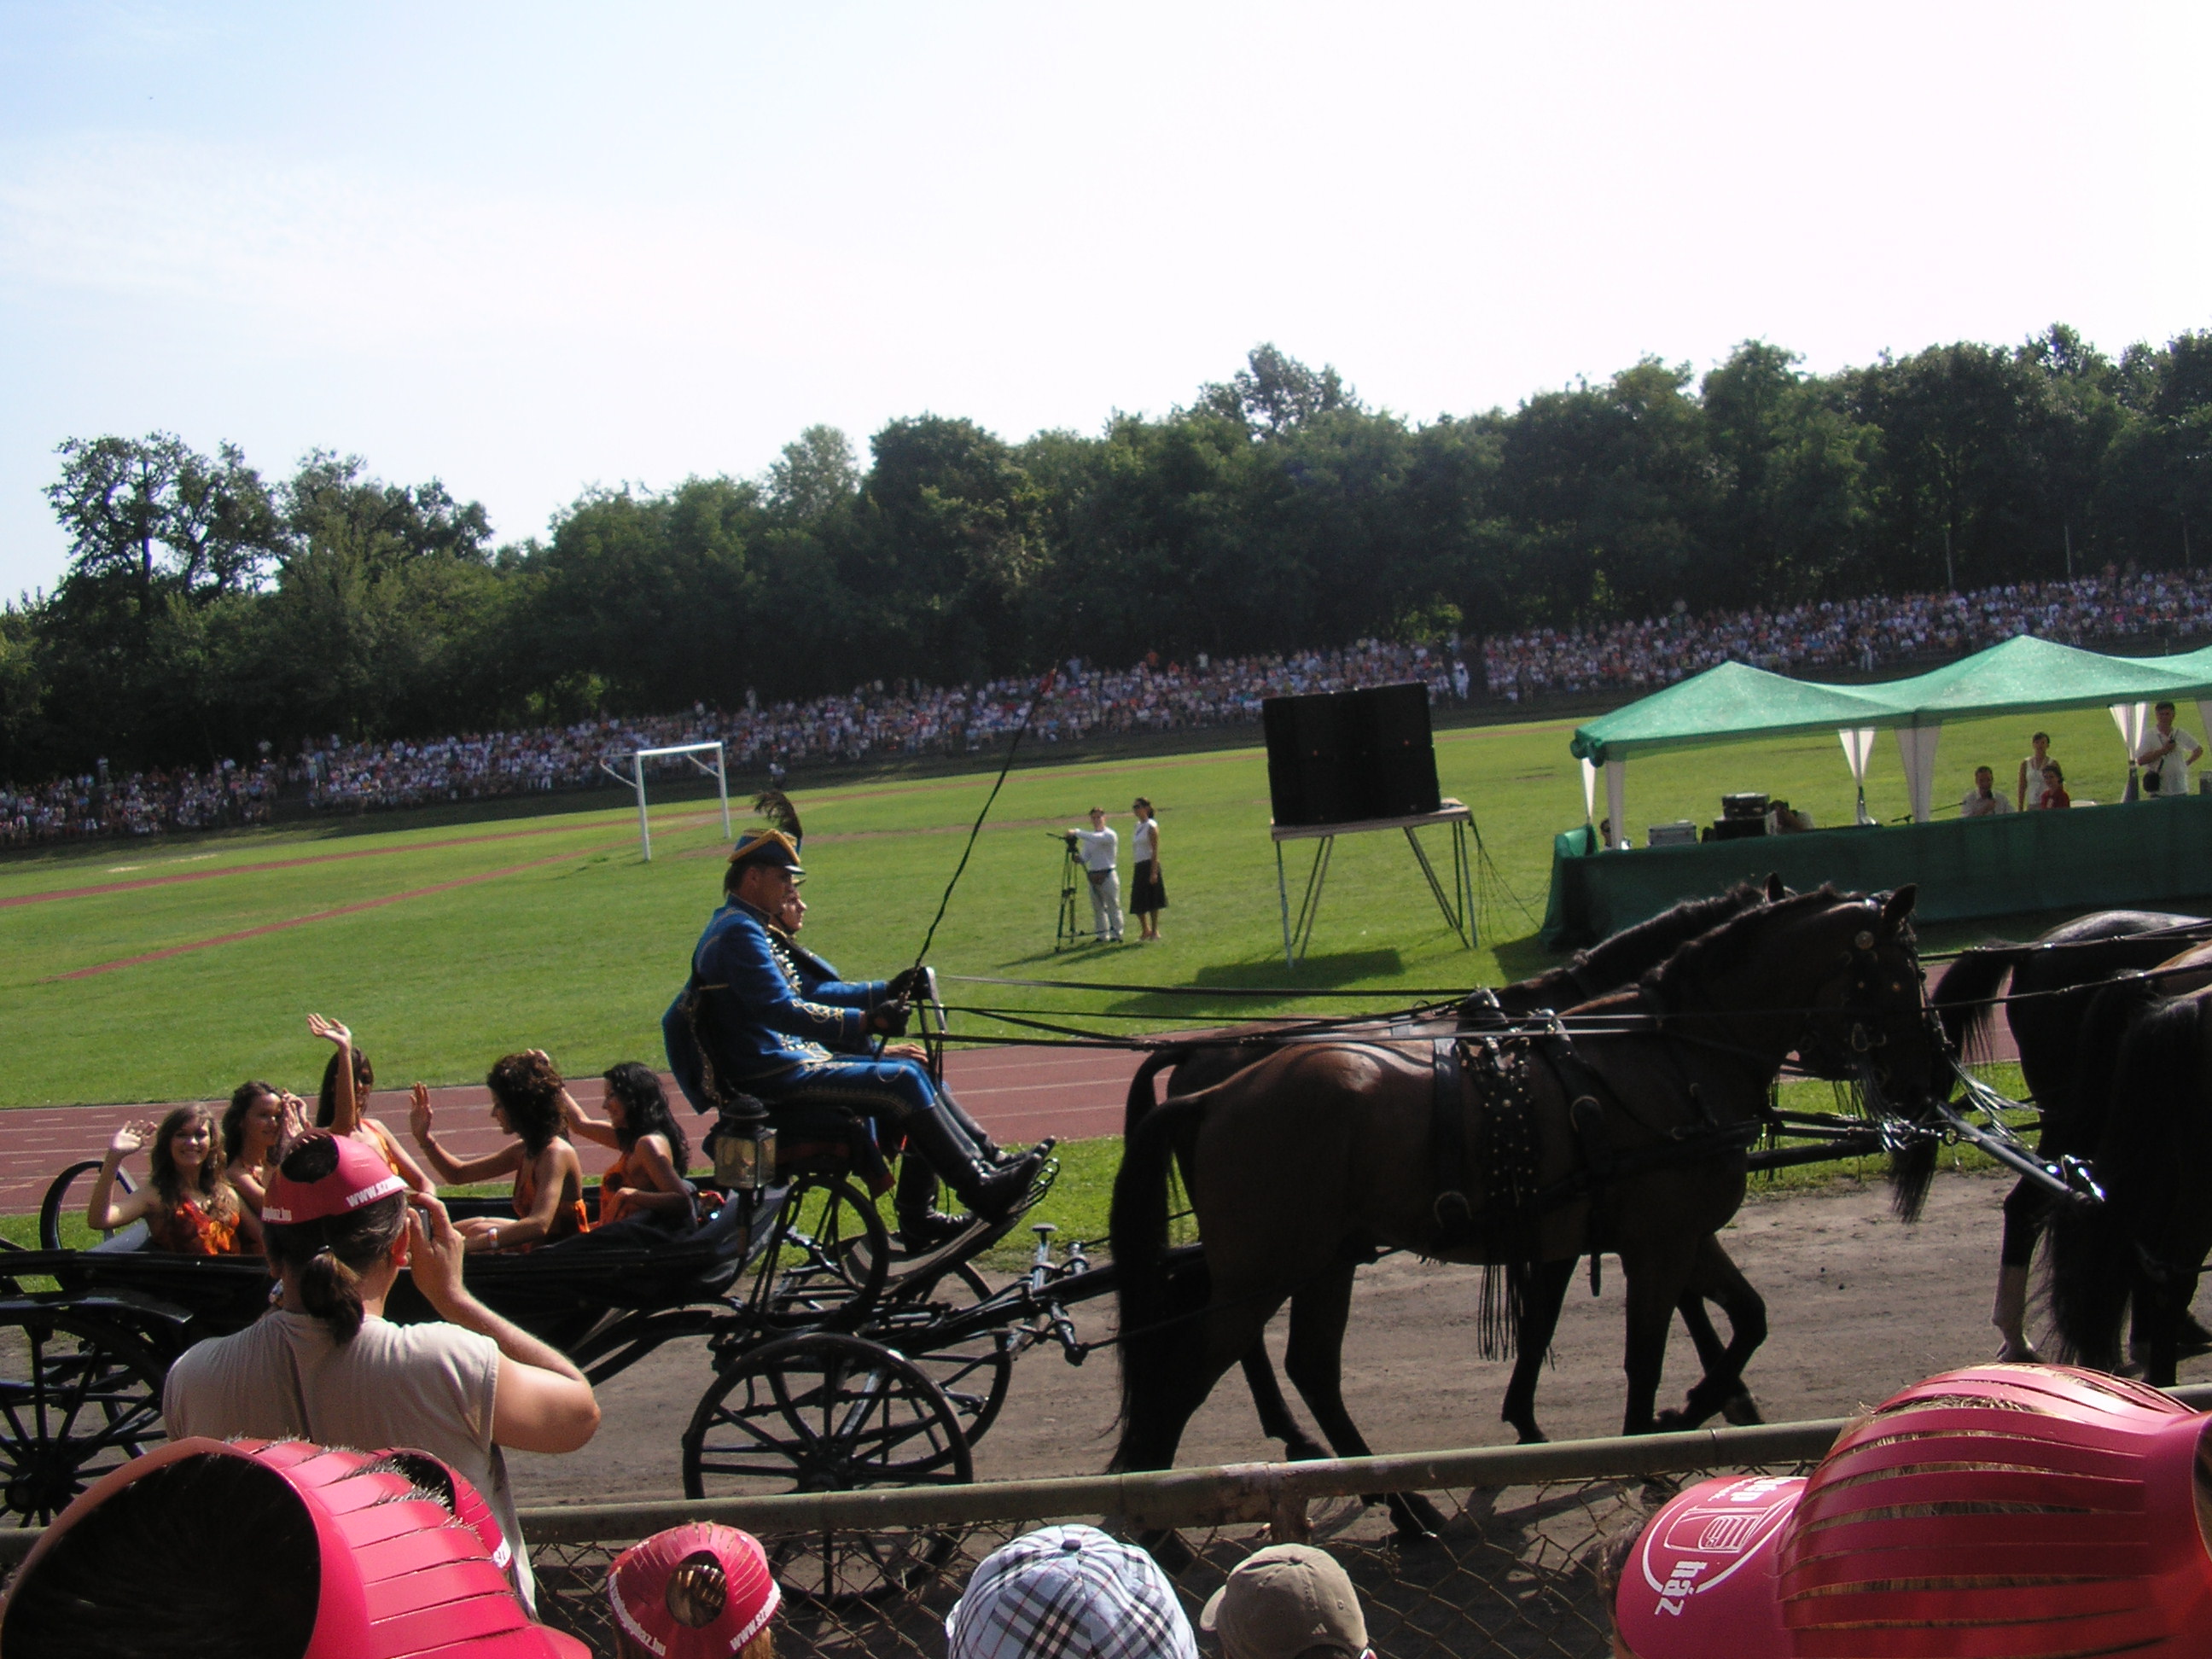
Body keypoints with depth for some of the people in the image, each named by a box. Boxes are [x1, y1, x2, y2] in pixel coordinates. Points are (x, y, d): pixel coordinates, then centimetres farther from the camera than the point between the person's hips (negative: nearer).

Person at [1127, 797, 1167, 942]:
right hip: (1139, 867, 8)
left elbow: (1155, 850, -13)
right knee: (1137, 902, 8)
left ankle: (1154, 930, 6)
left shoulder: (1151, 826, -9)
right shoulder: (1138, 826, 14)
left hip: (1149, 865, -8)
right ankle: (1146, 929, 22)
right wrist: (1133, 871, 16)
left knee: (1152, 900, -2)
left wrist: (1154, 872, -19)